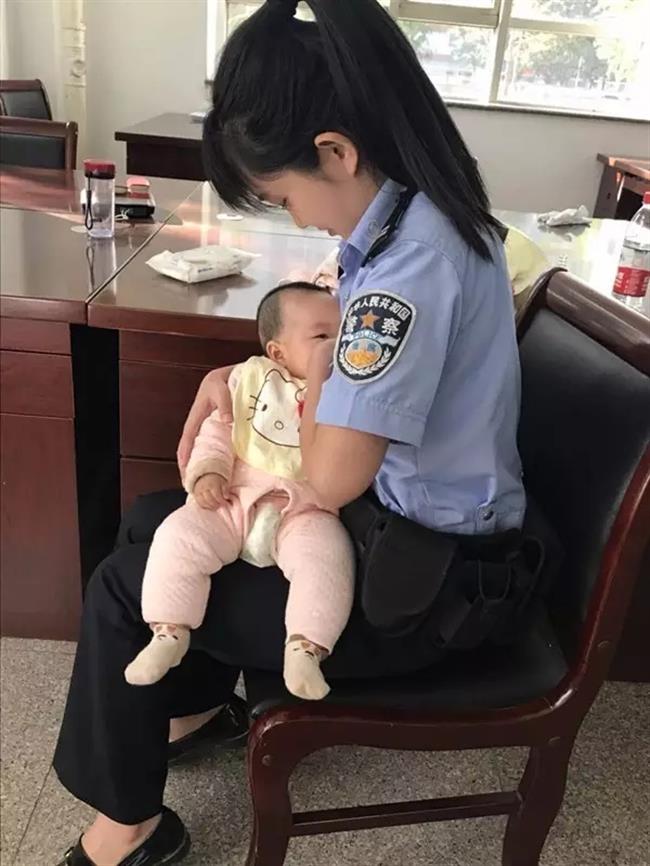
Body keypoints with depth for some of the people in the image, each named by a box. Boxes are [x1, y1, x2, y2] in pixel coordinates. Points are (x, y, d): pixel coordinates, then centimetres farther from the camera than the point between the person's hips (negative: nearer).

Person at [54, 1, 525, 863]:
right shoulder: (410, 210, 2)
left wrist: (317, 378, -12)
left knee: (125, 589, 0)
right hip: (410, 517, 9)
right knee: (153, 523, 15)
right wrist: (235, 377, 2)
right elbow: (323, 340, 16)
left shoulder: (412, 257, -30)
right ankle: (196, 701, 36)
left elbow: (332, 477, -32)